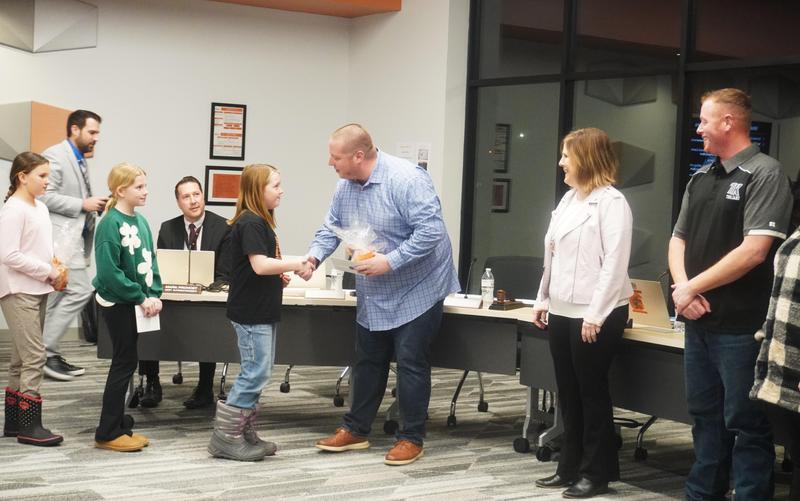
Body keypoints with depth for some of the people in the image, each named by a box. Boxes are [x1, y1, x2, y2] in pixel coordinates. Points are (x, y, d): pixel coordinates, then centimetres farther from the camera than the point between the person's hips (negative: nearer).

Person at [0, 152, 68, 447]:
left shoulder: (41, 208, 13)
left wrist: (55, 269, 0)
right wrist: (50, 272, -16)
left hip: (37, 291, 9)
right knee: (34, 356, -10)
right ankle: (29, 426, -6)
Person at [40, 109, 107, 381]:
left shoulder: (80, 160, 20)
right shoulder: (54, 155, -10)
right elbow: (45, 196, -19)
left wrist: (97, 205, 10)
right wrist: (83, 204, -17)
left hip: (74, 238, 10)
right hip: (61, 237, -10)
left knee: (58, 297, 11)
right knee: (80, 290, -14)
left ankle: (48, 353, 16)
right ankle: (45, 351, -7)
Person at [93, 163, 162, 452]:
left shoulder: (140, 221, 8)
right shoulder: (111, 224, -17)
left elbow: (150, 261, 12)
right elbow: (109, 271, -21)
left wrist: (154, 295, -2)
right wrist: (141, 298, -18)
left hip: (134, 302, 8)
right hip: (117, 303, -8)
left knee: (126, 361, 13)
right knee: (125, 362, -4)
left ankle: (119, 424, 23)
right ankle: (107, 433, 4)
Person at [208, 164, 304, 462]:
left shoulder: (260, 222, 15)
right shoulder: (250, 223, -16)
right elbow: (260, 264, -24)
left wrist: (279, 276, 7)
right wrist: (296, 264, -18)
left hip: (263, 311, 10)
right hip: (251, 312, -10)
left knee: (257, 374, 13)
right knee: (255, 373, -7)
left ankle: (245, 434, 20)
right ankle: (225, 437, 0)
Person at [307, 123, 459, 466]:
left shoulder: (406, 179, -25)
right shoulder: (345, 186, -1)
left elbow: (430, 230, -29)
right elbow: (331, 229, 6)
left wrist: (389, 262, -30)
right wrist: (314, 257, -14)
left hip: (416, 290, -7)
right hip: (374, 294, 8)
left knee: (410, 363, -2)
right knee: (368, 361, 15)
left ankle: (411, 438, 10)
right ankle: (355, 430, 26)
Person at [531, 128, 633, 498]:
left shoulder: (611, 202, -11)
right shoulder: (568, 198, 13)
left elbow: (615, 263, -17)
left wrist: (595, 315, -20)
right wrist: (543, 299, 15)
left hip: (595, 315, -7)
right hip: (562, 311, 8)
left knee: (592, 393, 3)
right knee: (568, 394, 13)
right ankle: (571, 467, 24)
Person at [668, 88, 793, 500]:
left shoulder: (764, 174, -11)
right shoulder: (700, 179, 12)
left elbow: (754, 251, -19)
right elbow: (678, 240, 14)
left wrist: (693, 287, -12)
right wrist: (681, 287, -6)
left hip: (741, 326, -7)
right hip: (698, 321, 8)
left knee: (745, 424, 0)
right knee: (704, 417, 17)